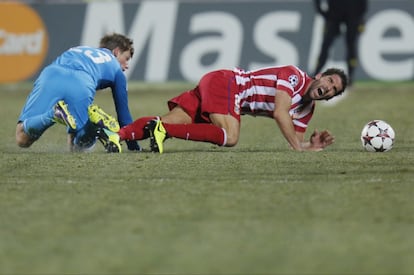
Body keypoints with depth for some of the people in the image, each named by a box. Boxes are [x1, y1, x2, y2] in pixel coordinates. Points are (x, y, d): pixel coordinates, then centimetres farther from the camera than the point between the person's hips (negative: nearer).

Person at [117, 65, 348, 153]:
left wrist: (311, 144, -5)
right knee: (229, 136, -29)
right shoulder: (295, 76, -10)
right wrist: (298, 147, -18)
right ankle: (164, 129, -33)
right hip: (225, 82, -8)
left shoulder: (306, 109, 16)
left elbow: (296, 139, 15)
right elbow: (280, 114, -21)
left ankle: (118, 134, -22)